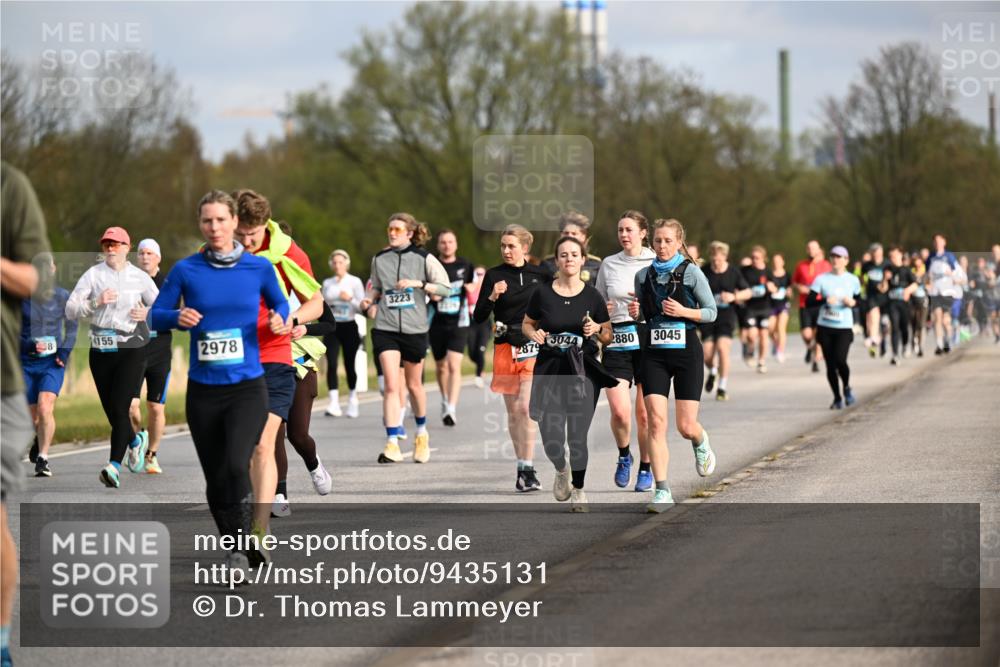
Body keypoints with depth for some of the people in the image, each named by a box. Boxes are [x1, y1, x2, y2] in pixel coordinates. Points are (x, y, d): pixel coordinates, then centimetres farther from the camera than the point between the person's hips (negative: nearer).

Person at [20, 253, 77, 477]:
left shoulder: (63, 297, -1)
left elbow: (71, 327, 11)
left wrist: (65, 351, -3)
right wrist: (28, 345, -20)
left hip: (52, 363, -1)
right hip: (26, 362, 1)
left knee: (45, 408, -21)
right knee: (31, 415, 6)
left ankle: (42, 458, -17)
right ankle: (37, 442, 39)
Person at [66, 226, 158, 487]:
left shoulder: (140, 277, 4)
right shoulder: (93, 275, 3)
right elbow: (70, 309, -1)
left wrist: (147, 313, -9)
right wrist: (96, 302, -16)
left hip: (132, 350, -2)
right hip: (101, 349, 2)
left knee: (119, 407, -15)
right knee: (111, 410, 8)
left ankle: (114, 466, -19)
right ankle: (135, 440, 39)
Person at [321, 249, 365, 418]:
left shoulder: (355, 282, 1)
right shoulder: (328, 283, 11)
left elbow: (362, 307, -4)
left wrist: (350, 299, -19)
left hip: (349, 327, -2)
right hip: (332, 328, 2)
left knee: (350, 365, 3)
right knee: (331, 364, -13)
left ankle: (352, 400, 23)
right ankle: (334, 403, -19)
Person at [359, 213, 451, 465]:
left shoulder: (423, 258, -1)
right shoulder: (379, 259, 6)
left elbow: (446, 288, -2)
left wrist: (418, 284, -15)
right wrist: (369, 299, -1)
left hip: (415, 328, -1)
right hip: (385, 328, 1)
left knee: (414, 385, 12)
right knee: (391, 385, -12)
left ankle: (421, 432, 38)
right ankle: (392, 444, -15)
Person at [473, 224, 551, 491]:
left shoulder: (540, 275, 5)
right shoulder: (494, 275, 2)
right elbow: (478, 317, -2)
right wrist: (493, 297, -17)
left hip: (533, 348, -1)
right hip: (505, 348, 1)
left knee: (525, 406, -14)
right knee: (513, 411, 6)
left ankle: (526, 470, -14)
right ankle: (523, 467, 16)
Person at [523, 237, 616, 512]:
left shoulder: (593, 297, 2)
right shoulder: (542, 293, 1)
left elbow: (608, 337, 9)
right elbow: (526, 324, 15)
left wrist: (596, 329, -13)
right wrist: (533, 333, -7)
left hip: (583, 371, 0)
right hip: (549, 370, 0)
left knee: (577, 437, -6)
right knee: (552, 441, -5)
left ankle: (578, 490, 16)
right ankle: (561, 469, 31)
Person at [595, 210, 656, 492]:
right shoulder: (608, 265, 10)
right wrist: (602, 310, -4)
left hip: (649, 339, -1)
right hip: (617, 342, 1)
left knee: (645, 412, 1)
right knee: (620, 411, -13)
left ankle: (646, 468, 17)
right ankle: (624, 456, 14)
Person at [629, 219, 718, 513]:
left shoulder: (690, 272, -3)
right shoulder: (644, 275, 7)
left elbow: (711, 311, 0)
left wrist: (684, 312, -16)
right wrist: (635, 312, -4)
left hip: (686, 351, -2)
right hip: (654, 354, 2)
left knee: (686, 426, -1)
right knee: (656, 422, -11)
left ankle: (701, 445, 38)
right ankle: (662, 491, -9)